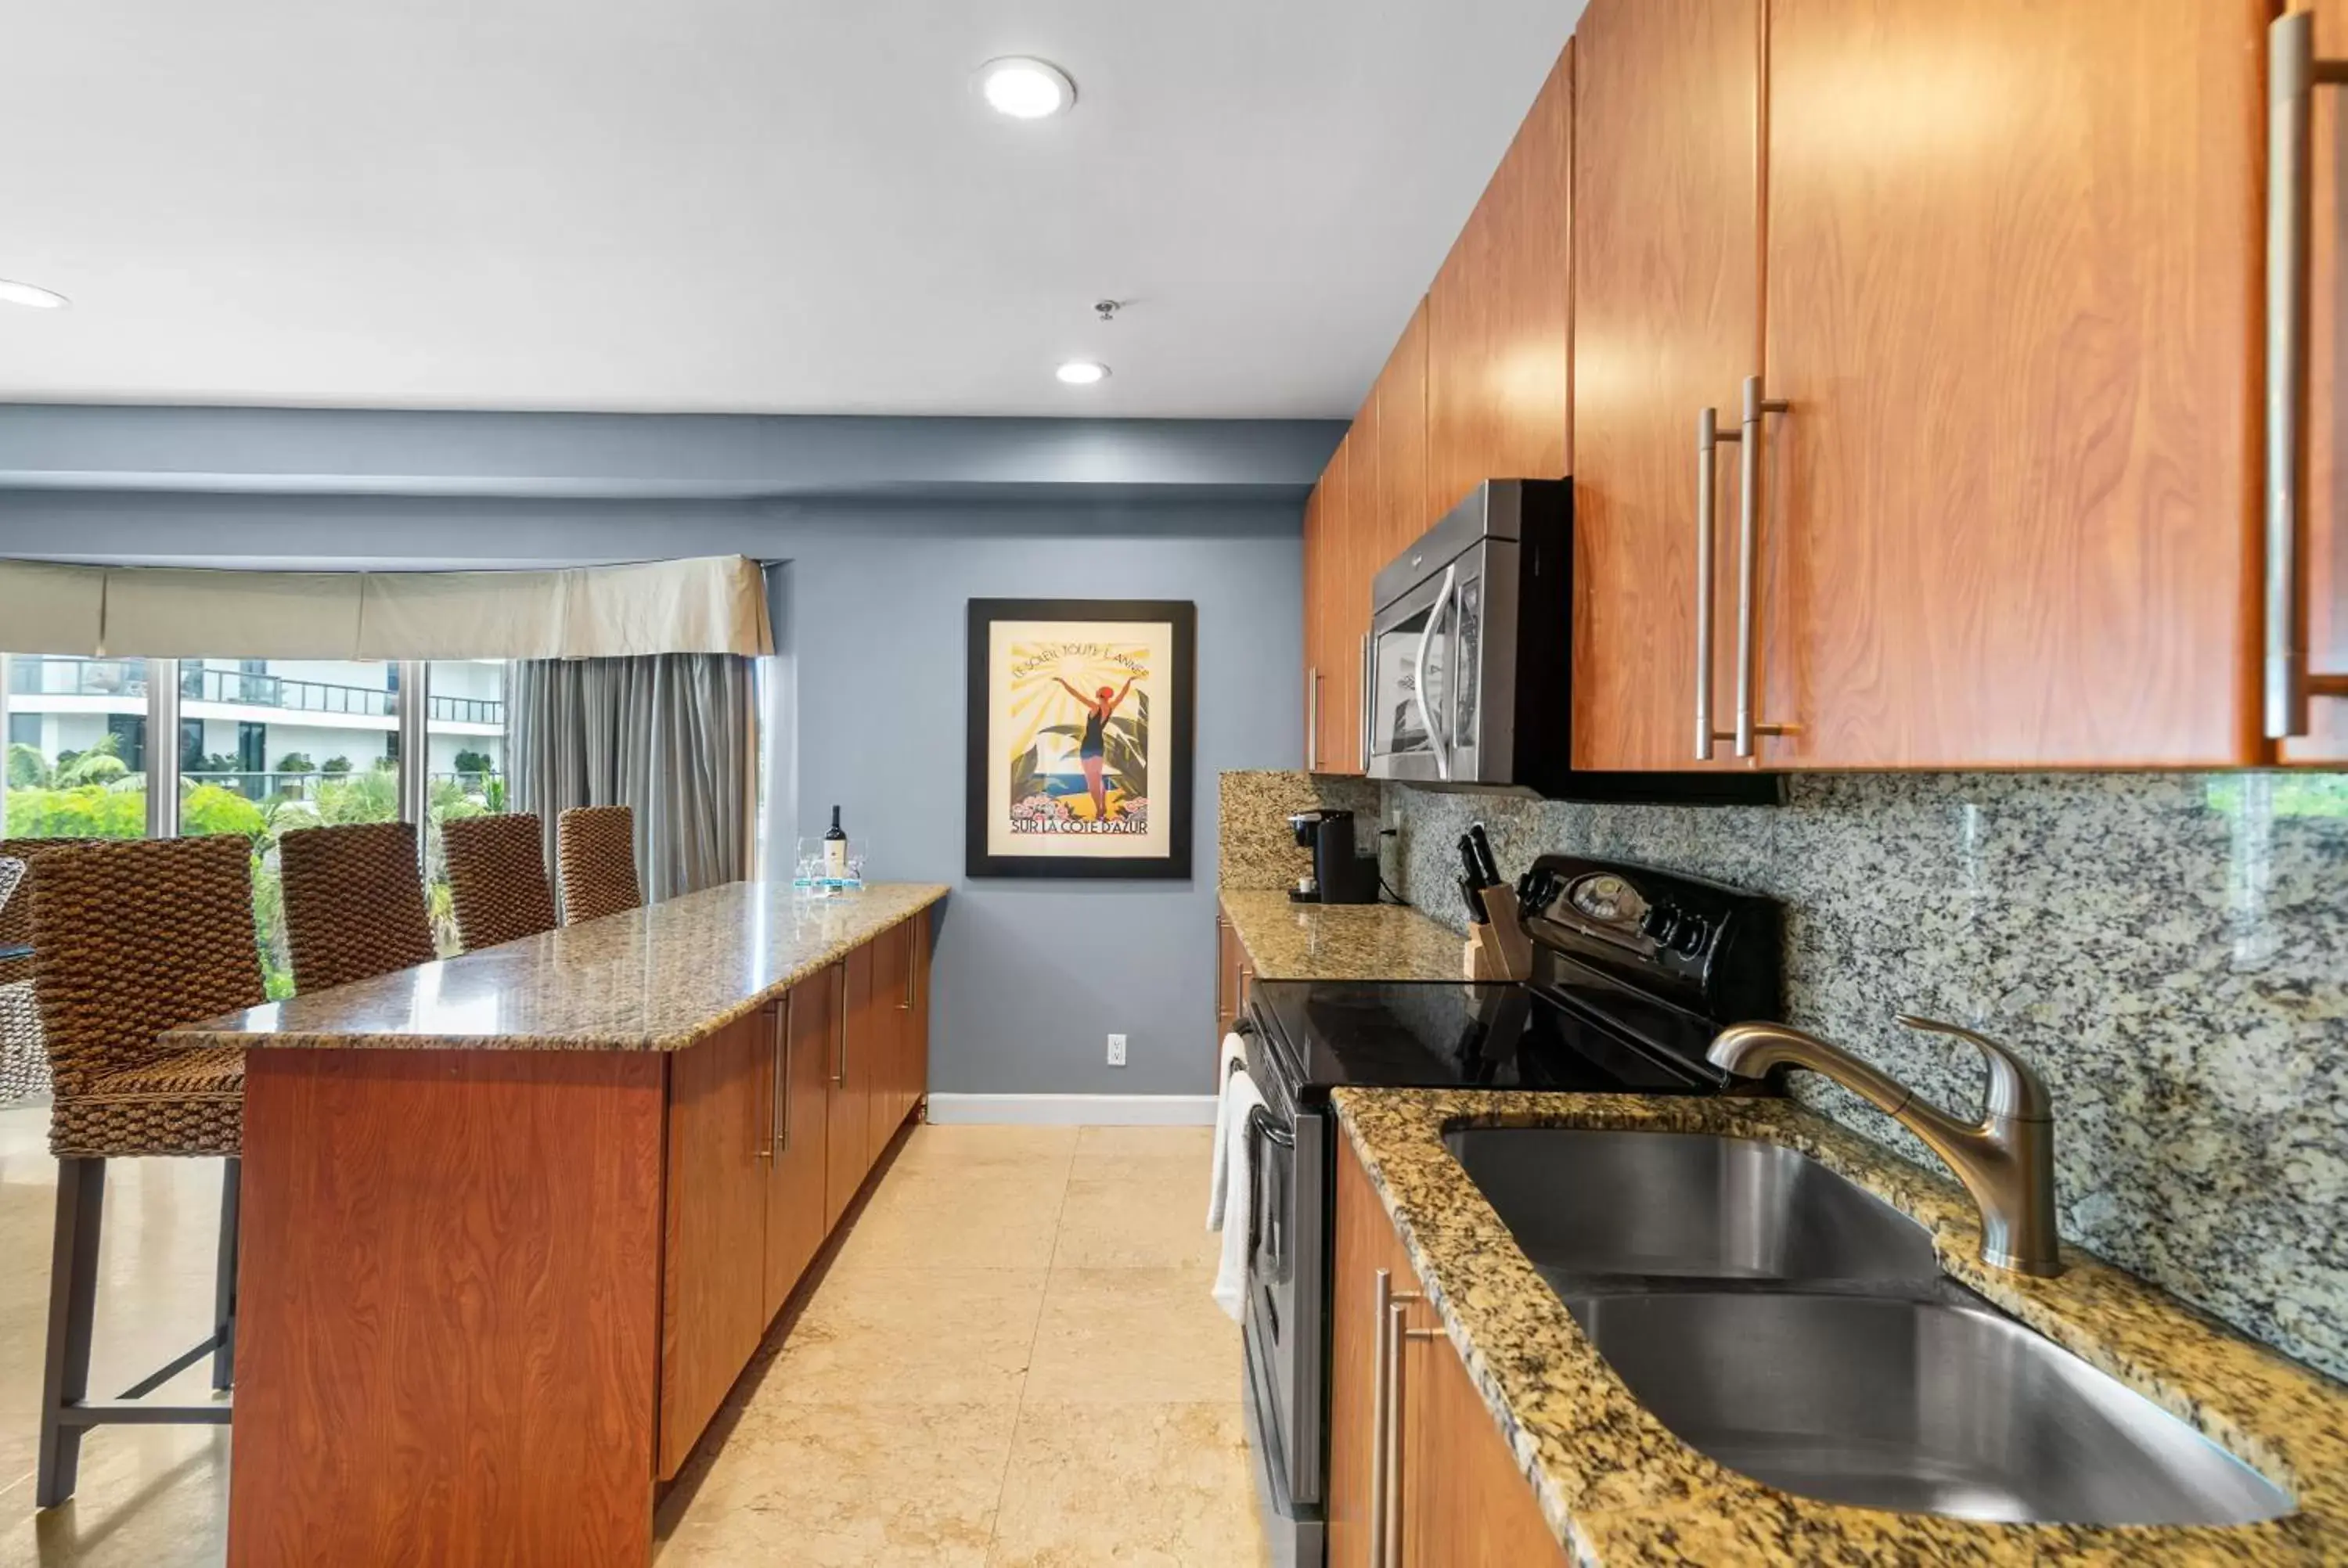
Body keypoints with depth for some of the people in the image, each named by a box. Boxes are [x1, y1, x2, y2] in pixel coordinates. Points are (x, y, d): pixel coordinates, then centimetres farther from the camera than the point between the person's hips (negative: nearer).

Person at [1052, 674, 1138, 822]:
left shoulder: (1096, 707, -21)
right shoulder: (1111, 708, -3)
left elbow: (1076, 694, -24)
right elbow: (1123, 694, 11)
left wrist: (1062, 682, -19)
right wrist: (1130, 680, 23)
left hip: (1089, 747, -7)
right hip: (1098, 746, 7)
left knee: (1092, 782, -1)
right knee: (1098, 780, 20)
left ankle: (1099, 813, 2)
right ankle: (1104, 809, 25)